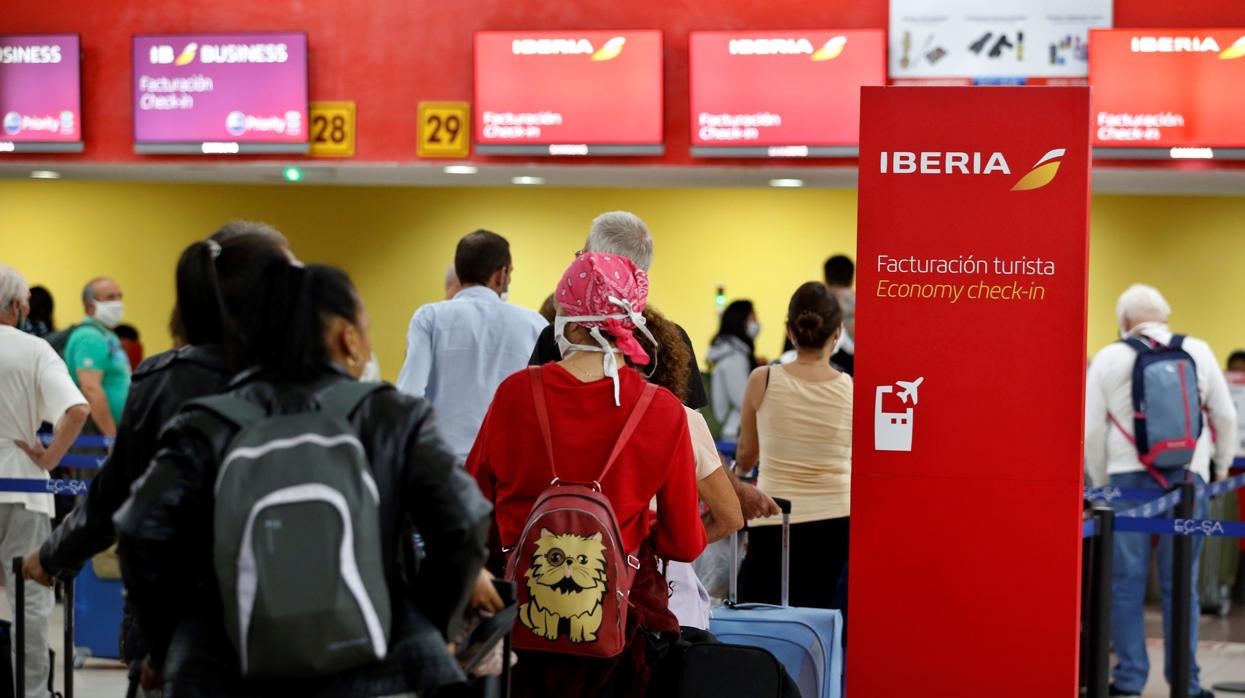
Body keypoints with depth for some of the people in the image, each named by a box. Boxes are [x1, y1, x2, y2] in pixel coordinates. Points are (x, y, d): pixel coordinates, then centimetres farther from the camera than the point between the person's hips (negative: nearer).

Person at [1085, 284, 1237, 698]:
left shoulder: (1108, 358, 2)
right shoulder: (1198, 352, 4)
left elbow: (1092, 430, 1)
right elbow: (1225, 417, 7)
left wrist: (1101, 483, 13)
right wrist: (1221, 467, 22)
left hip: (1129, 478, -1)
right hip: (1187, 477, 1)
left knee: (1127, 582, 5)